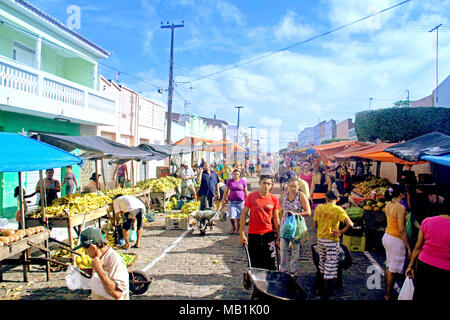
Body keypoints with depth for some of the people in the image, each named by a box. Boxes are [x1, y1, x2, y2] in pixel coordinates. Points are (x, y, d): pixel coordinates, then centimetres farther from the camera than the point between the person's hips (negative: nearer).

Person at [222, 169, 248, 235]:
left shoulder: (243, 181, 2)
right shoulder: (229, 181, 4)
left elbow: (246, 192, 8)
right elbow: (226, 191, 9)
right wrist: (223, 199, 8)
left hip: (240, 201, 0)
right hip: (232, 201, 0)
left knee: (239, 217, 4)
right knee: (231, 217, -6)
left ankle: (237, 229, 22)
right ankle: (233, 227, 23)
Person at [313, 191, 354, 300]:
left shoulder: (319, 207, -3)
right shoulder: (338, 210, -15)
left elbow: (315, 225, 4)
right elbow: (350, 224, -25)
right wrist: (340, 232, -13)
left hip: (320, 239, 5)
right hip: (332, 242, -5)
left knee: (322, 264, 23)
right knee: (330, 267, 6)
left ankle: (320, 288, 36)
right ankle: (325, 295, 12)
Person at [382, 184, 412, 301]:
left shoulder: (388, 205, 2)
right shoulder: (401, 208, -22)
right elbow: (402, 230, -20)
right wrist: (408, 247, -14)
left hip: (387, 237, 8)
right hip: (396, 240, -8)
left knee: (388, 267, 19)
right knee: (393, 270, 4)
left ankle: (387, 292, 31)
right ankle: (388, 296, 15)